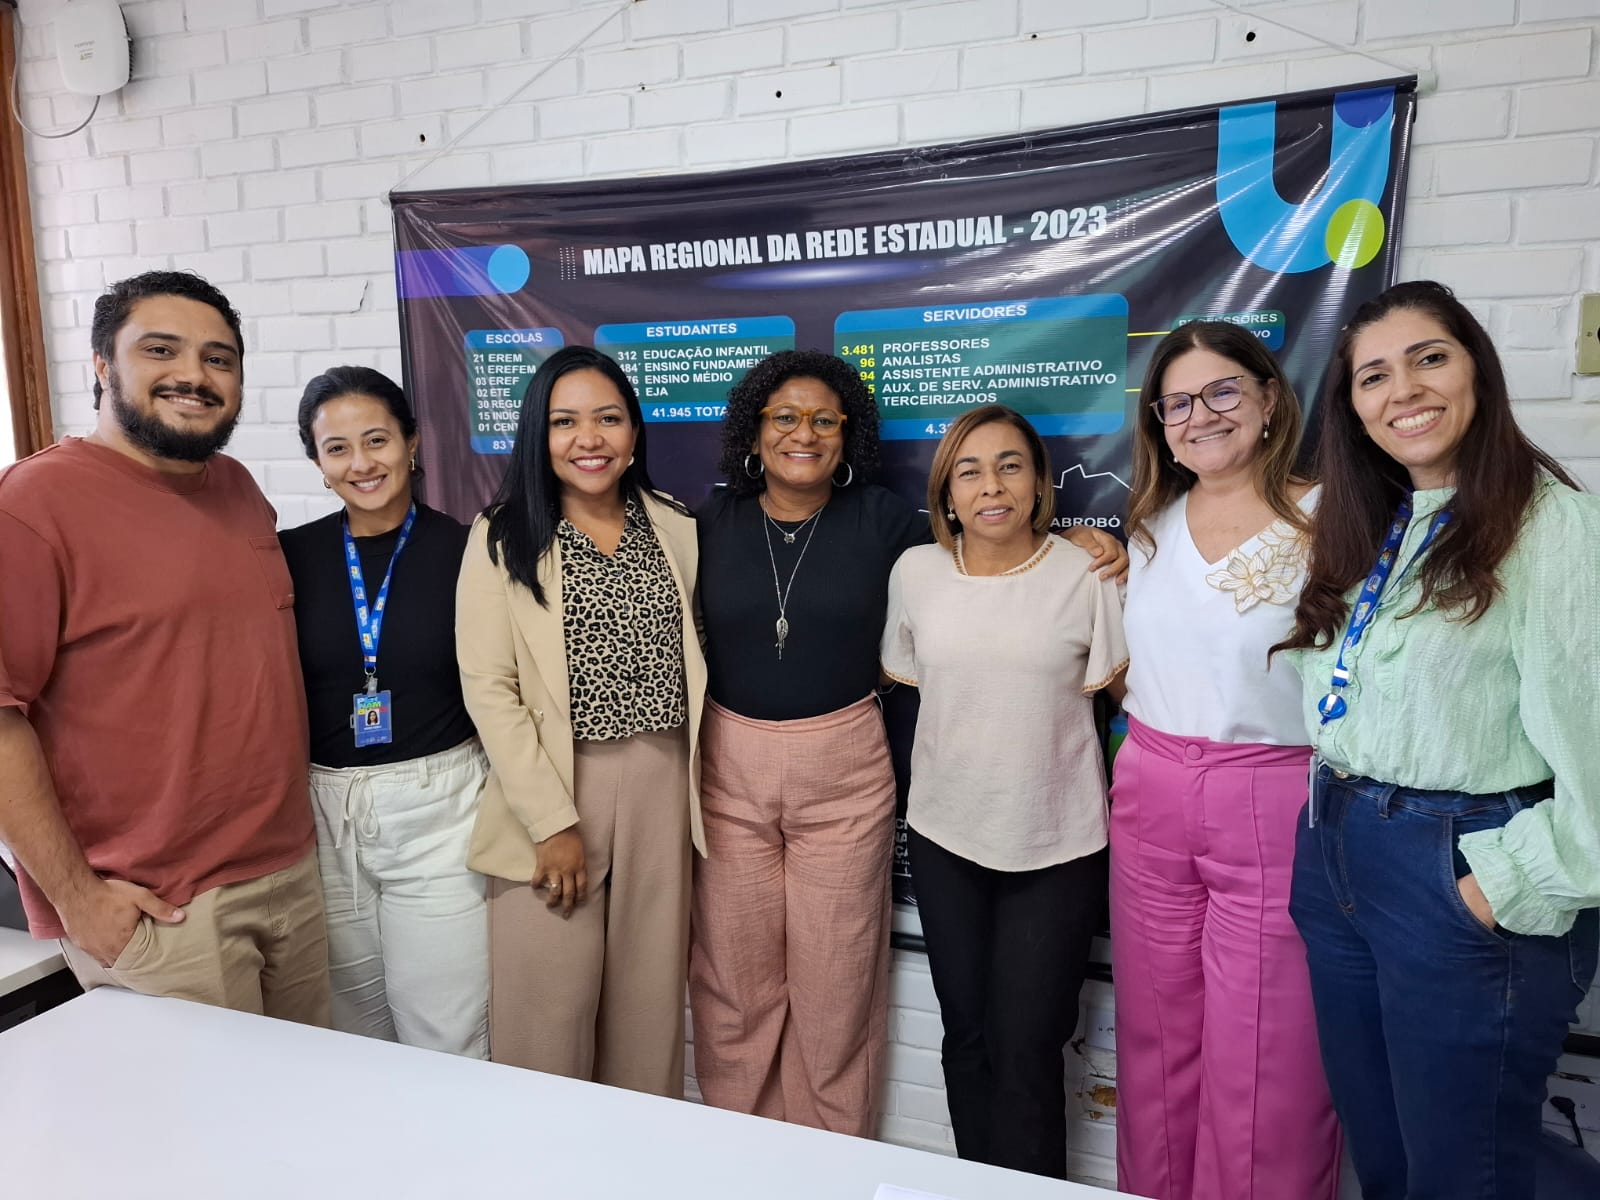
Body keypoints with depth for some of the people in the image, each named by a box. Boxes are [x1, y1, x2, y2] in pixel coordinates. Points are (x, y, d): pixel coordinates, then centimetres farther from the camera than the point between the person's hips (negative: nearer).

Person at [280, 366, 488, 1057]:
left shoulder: (463, 550, -4)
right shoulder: (291, 556, 1)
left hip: (439, 809, -2)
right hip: (322, 812, 2)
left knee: (448, 1041, 4)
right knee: (351, 1037, 16)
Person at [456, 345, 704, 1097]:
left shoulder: (676, 530, 8)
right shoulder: (504, 538, -3)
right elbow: (487, 689, -7)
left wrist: (693, 796, 6)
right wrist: (552, 822, -12)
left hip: (662, 786, 3)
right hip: (553, 789, -3)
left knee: (651, 1000, 12)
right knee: (552, 1004, 2)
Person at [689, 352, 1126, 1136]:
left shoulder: (880, 519, -2)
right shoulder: (714, 522, 2)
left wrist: (1073, 537, -9)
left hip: (845, 771, -1)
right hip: (729, 766, 2)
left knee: (835, 981, 9)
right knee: (733, 978, 12)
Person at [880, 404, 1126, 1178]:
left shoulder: (1087, 575, -9)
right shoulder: (914, 571, -1)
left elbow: (1110, 692, 1)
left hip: (1059, 844, -3)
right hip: (944, 834, 3)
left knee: (1027, 1050, 3)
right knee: (967, 1036, 17)